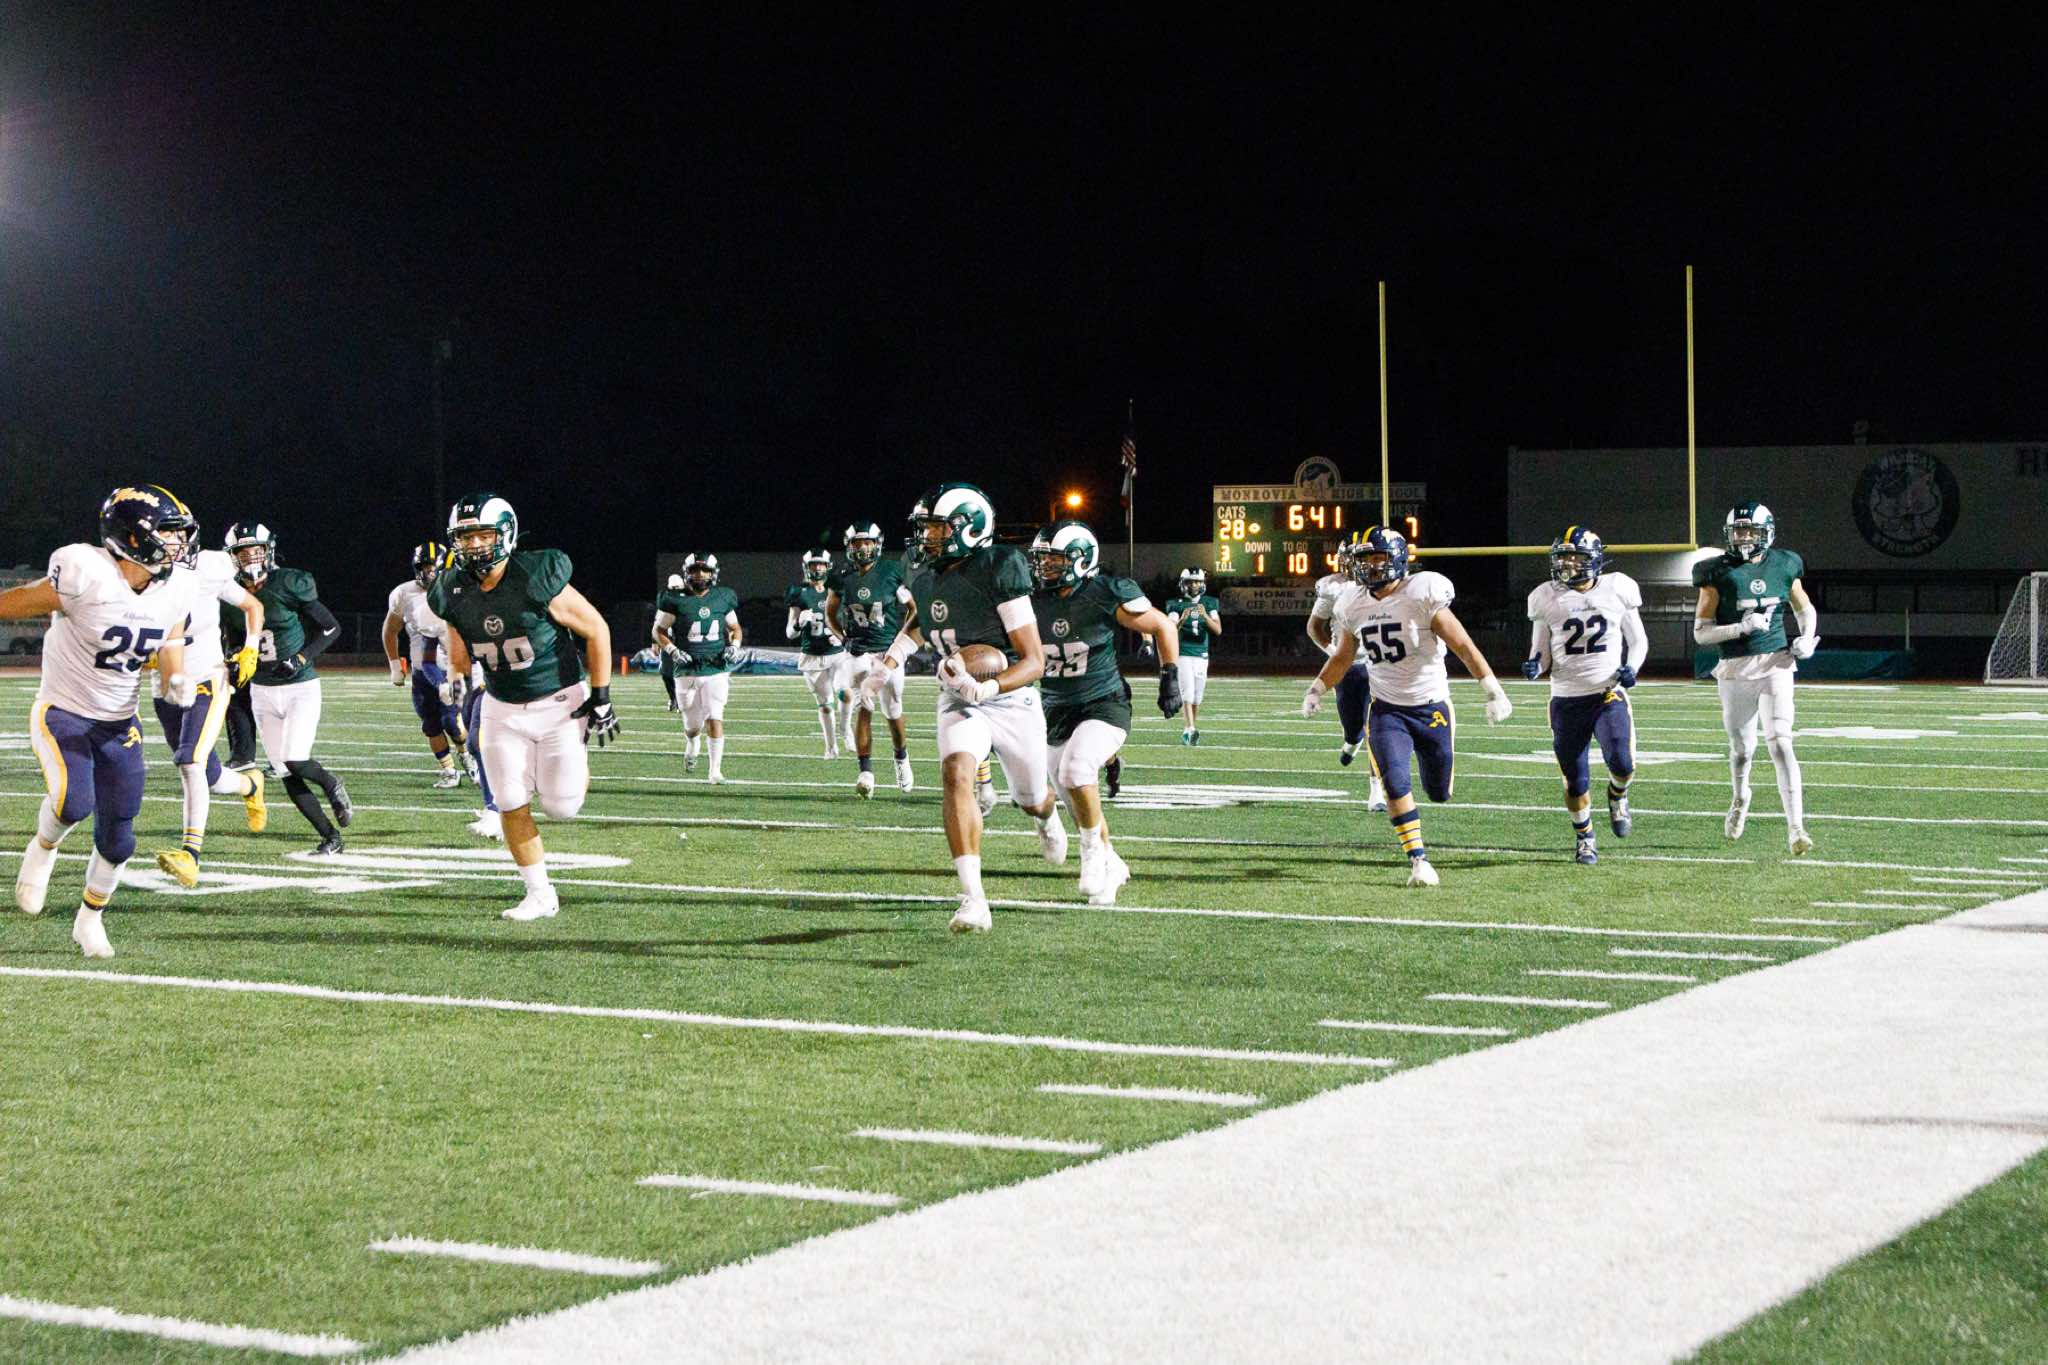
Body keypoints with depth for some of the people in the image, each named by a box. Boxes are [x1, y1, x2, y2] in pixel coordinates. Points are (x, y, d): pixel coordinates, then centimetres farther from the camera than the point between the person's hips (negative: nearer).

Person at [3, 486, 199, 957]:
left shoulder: (172, 595, -6)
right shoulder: (86, 576, -25)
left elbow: (170, 655, 0)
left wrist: (178, 685, -23)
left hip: (118, 724, 5)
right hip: (62, 714, -5)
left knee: (117, 840, 5)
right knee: (74, 802, -29)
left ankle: (90, 919, 30)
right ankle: (43, 848, 6)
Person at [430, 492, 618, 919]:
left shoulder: (538, 580, -22)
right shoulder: (455, 595, -6)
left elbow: (596, 630, -13)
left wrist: (601, 699, -12)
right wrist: (456, 677, -5)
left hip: (559, 703, -4)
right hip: (503, 709, 4)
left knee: (560, 805, -7)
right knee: (511, 804, -3)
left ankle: (577, 768, 28)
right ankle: (540, 895, 11)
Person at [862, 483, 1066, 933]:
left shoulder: (999, 571, -22)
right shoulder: (926, 579, -2)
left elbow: (1034, 660, -23)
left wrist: (986, 688, -38)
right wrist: (886, 666, 14)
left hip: (1012, 698, -3)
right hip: (959, 700, 3)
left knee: (1030, 800, 17)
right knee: (956, 774, -27)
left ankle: (1049, 815, 60)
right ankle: (973, 901, -34)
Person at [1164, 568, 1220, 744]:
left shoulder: (1209, 604, 5)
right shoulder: (1177, 605, -2)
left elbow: (1218, 630, -5)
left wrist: (1205, 616, -21)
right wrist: (1182, 619, -32)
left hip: (1201, 655, 3)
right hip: (1183, 655, -3)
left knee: (1197, 696, 6)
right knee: (1188, 691, -17)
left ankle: (1187, 729, 19)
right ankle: (1191, 728, -26)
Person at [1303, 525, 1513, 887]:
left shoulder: (1422, 596, -16)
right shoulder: (1355, 605, 1)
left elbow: (1464, 647, -15)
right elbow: (1342, 656, 18)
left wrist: (1493, 691, -19)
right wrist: (1317, 690, 6)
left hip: (1432, 708, -3)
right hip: (1387, 710, 3)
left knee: (1439, 792, 9)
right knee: (1395, 782, -17)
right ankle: (1418, 859, -8)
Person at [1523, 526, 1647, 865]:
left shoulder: (1617, 590, 0)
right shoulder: (1548, 598, 0)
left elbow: (1638, 640, 11)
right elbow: (1541, 652, 8)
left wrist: (1631, 668, -9)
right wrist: (1535, 666, -15)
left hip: (1609, 695, -1)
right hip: (1567, 699, 1)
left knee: (1621, 763, -20)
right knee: (1575, 780, 2)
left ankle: (1617, 794, 16)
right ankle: (1584, 837, 26)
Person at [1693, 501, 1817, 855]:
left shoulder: (1783, 566, 3)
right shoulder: (1717, 574, -5)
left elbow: (1805, 609, 20)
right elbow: (1701, 632, -6)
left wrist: (1807, 637, 0)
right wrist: (1741, 628, -20)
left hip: (1776, 665, 0)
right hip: (1736, 669, 0)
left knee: (1781, 744, -13)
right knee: (1742, 748, 13)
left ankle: (1795, 828, -15)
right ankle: (1740, 799, 46)